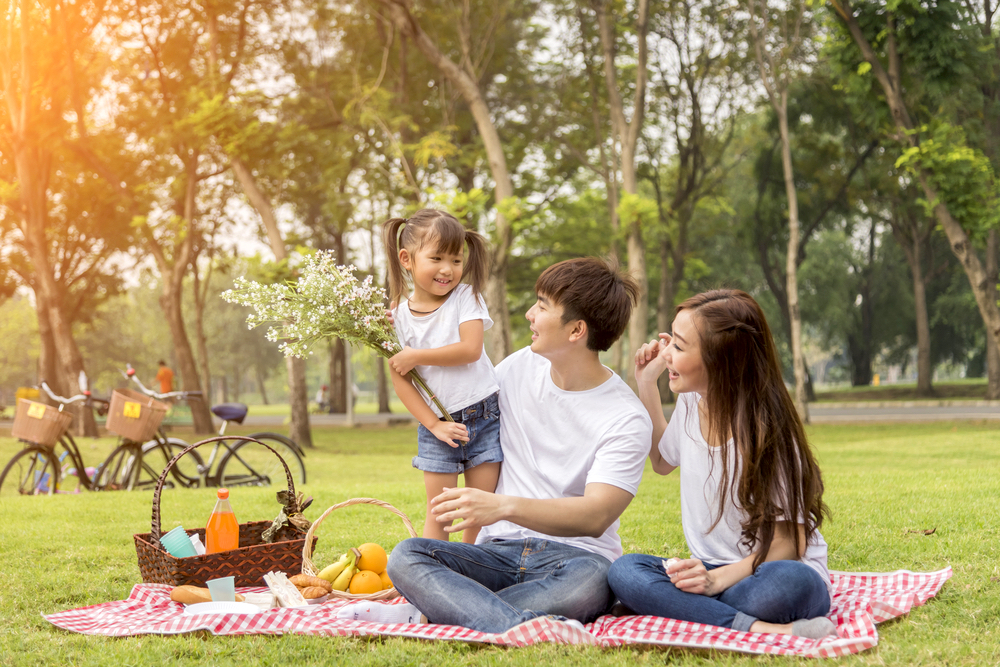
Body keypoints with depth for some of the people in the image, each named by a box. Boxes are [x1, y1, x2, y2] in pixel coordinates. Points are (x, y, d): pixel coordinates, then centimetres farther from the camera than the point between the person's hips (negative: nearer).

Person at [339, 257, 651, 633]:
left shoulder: (627, 419, -8)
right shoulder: (520, 367, 10)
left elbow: (596, 516, -20)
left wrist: (504, 506, -35)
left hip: (573, 555, -4)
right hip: (500, 550, 5)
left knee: (590, 578, -41)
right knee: (405, 556, -25)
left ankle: (428, 612, -34)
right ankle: (535, 624, -47)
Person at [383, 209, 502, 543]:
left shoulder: (466, 296, -3)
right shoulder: (400, 315, -1)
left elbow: (470, 349, -18)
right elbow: (399, 377, -1)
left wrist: (414, 356, -16)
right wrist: (434, 425, -9)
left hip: (484, 417, -1)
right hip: (437, 424, 1)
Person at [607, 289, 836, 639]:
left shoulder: (766, 430, -17)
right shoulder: (690, 403, 3)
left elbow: (789, 542, -17)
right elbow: (663, 461, 26)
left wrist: (718, 580, -31)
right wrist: (647, 384, 16)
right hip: (709, 571, 7)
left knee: (786, 583, -42)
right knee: (623, 571, -26)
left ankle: (686, 609, -23)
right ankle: (755, 627, -34)